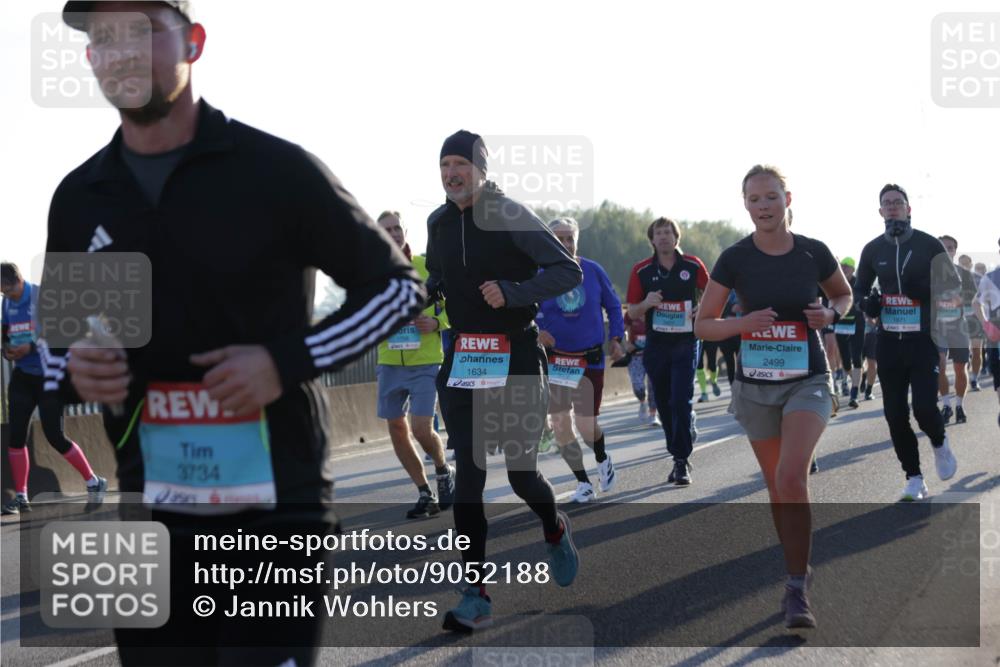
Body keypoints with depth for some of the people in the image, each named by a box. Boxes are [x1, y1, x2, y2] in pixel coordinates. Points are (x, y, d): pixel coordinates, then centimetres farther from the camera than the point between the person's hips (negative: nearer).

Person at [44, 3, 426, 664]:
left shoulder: (277, 169, -7)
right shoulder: (79, 200, 7)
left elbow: (399, 285, 0)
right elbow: (55, 336, 19)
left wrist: (288, 361, -14)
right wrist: (72, 372, -6)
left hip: (280, 511, -4)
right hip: (152, 517, 5)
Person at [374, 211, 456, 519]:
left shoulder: (428, 267, -4)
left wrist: (437, 323, -15)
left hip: (426, 363, -4)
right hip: (390, 364, 4)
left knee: (422, 428, -11)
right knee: (397, 429, 7)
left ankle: (444, 471, 21)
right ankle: (425, 494, 22)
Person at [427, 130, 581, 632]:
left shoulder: (511, 217, -10)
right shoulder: (439, 223, 8)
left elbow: (569, 271, -12)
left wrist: (512, 292, -23)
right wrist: (423, 294, 4)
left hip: (516, 359, -4)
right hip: (462, 360, 4)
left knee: (522, 473, 1)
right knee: (467, 477, -3)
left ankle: (555, 531, 37)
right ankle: (476, 597, -1)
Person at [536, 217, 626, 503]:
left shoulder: (593, 271, -2)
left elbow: (613, 306, 9)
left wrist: (616, 339, 2)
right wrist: (537, 332, -19)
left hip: (590, 359, -1)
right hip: (554, 359, 1)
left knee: (586, 426, -5)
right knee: (560, 425, -1)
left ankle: (602, 460, 30)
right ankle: (583, 484, 14)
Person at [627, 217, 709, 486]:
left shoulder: (693, 266, 0)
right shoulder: (641, 270, 1)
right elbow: (632, 312, 5)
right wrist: (646, 303, -16)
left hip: (686, 342, -2)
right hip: (656, 344, 3)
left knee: (681, 401, -12)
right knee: (664, 405, 8)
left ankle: (682, 461, -7)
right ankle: (683, 444, 25)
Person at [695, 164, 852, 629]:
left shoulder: (813, 253, -5)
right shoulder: (734, 259, -5)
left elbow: (844, 294, 15)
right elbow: (702, 325, -1)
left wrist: (831, 314, -8)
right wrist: (744, 323, -20)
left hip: (807, 381, -2)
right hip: (755, 384, 2)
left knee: (791, 476, -20)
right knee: (777, 487, 11)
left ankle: (797, 591, -14)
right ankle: (798, 572, 31)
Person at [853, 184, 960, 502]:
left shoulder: (929, 245, -2)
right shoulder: (873, 249, 8)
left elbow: (953, 286, 2)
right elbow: (859, 288, 20)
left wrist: (924, 291, -18)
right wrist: (865, 303, -4)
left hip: (923, 341, -3)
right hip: (889, 342, 3)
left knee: (924, 408, -13)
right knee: (895, 414, 2)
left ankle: (939, 443, 22)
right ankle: (914, 479, 14)